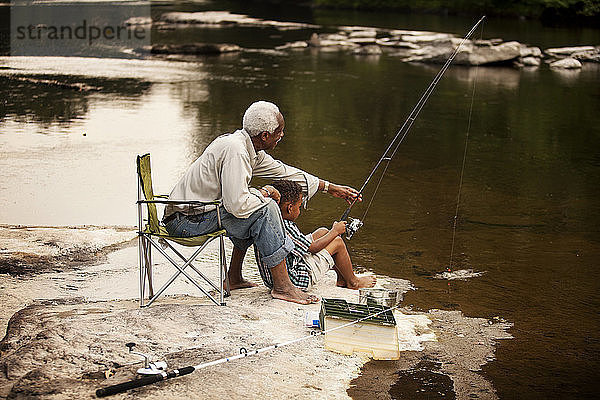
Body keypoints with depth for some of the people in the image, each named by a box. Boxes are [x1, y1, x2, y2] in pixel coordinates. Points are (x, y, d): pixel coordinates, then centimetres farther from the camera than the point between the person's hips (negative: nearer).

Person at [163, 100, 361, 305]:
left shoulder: (248, 147, 8)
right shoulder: (234, 150, -22)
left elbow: (283, 172, 19)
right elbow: (237, 205, -28)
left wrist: (328, 187, 21)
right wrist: (263, 194, -8)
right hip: (187, 221, -10)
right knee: (265, 209, -17)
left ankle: (234, 278, 22)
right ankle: (282, 286, -11)